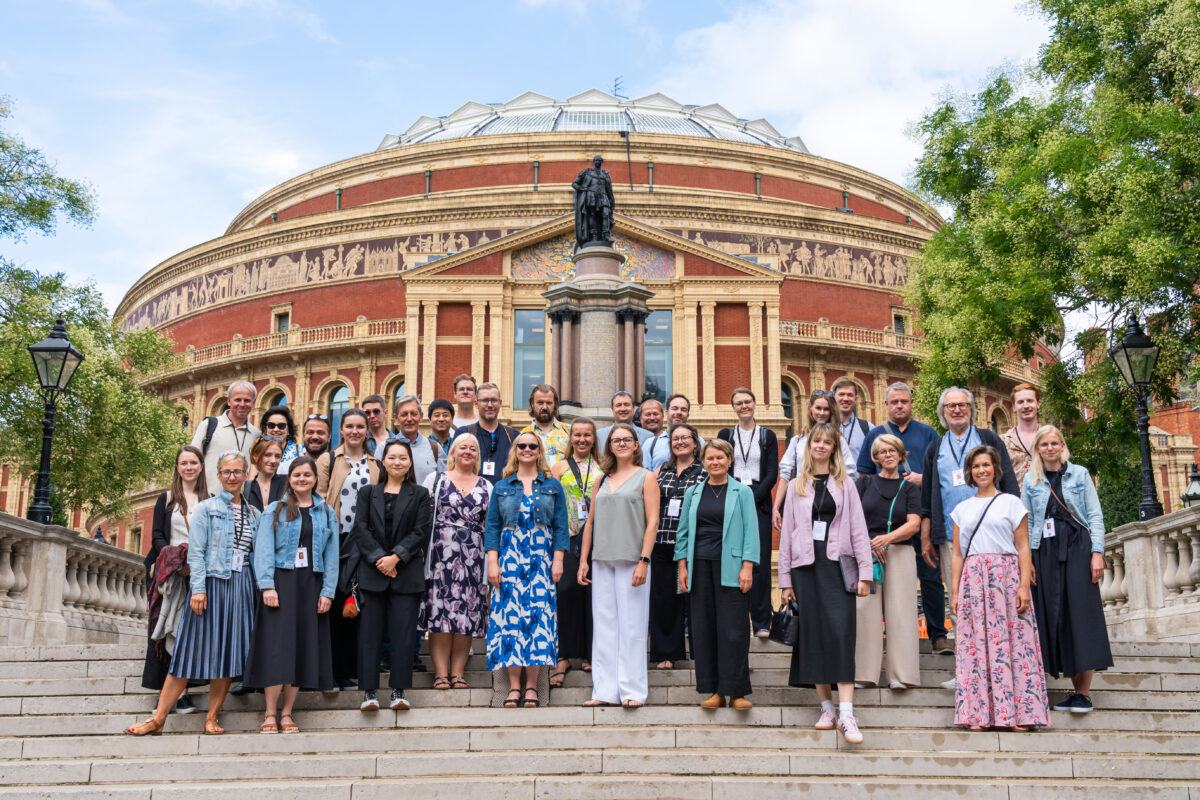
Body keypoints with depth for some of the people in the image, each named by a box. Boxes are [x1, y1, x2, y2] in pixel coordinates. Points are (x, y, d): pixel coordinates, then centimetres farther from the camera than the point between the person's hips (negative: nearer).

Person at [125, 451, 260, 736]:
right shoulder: (206, 508, 3)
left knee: (229, 652, 2)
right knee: (193, 650, -5)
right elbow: (196, 552, -4)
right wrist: (197, 588, -13)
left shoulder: (253, 514, 14)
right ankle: (158, 718, 0)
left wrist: (260, 589, 5)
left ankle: (212, 718, 10)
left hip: (241, 586, 4)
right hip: (211, 583, -4)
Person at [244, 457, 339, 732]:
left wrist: (328, 591, -1)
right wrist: (267, 586, -13)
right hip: (281, 582, -2)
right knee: (276, 645, -7)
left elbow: (331, 555, 8)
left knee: (303, 647, 2)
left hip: (311, 585, 3)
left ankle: (287, 713, 10)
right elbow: (264, 550, -2)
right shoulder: (274, 511, 6)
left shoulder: (326, 513, 12)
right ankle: (270, 714, 1)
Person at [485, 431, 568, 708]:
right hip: (509, 558, 1)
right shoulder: (501, 487, 11)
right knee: (510, 616, -5)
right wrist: (492, 562, -3)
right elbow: (492, 527, 7)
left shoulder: (553, 487, 10)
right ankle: (514, 685, -1)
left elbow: (561, 527, 6)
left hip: (541, 558, 0)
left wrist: (558, 560, -5)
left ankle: (531, 685, -1)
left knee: (539, 616, -6)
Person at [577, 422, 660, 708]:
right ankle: (606, 690, 11)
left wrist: (643, 561, -13)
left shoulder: (646, 478, 2)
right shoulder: (602, 481, 15)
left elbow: (652, 522, -5)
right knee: (604, 625, 6)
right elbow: (591, 521, 16)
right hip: (602, 561, 5)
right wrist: (584, 560, 9)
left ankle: (633, 690, 3)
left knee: (631, 625, -3)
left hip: (631, 561, -5)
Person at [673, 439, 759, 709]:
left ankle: (736, 691, 1)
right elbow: (683, 531, 13)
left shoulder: (742, 492, 4)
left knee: (733, 629, -5)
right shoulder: (693, 492, 12)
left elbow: (750, 532, 0)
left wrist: (747, 567, -9)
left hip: (730, 567, -3)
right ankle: (714, 690, 9)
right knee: (703, 628, 2)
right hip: (700, 566, 3)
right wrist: (682, 567, 6)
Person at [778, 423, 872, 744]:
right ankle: (826, 707, 10)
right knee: (813, 635, 2)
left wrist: (865, 572, -3)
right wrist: (785, 579, 6)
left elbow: (858, 529, 5)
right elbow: (787, 533, 11)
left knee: (841, 633, -13)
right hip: (806, 565, 2)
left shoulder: (845, 485, 9)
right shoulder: (796, 486, 13)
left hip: (837, 564, -2)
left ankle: (846, 713, -18)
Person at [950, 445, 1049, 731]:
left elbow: (1023, 547, 3)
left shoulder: (1011, 503, 8)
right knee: (975, 644, -3)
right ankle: (978, 714, -1)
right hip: (973, 579, 3)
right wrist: (954, 592, 6)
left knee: (1012, 641, -7)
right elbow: (957, 554, 14)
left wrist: (1024, 586, -8)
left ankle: (1020, 714, -5)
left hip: (1006, 577, -2)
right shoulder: (962, 509, 16)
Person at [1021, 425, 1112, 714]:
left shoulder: (1079, 474, 6)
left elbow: (1095, 516, 3)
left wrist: (1097, 552, -7)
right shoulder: (1031, 480, 10)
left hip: (1078, 548, -2)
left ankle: (1085, 691, -6)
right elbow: (1026, 522, 9)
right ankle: (1075, 688, 5)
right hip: (1045, 552, 2)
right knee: (1054, 616, -2)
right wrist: (1027, 560, 0)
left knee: (1081, 613, -8)